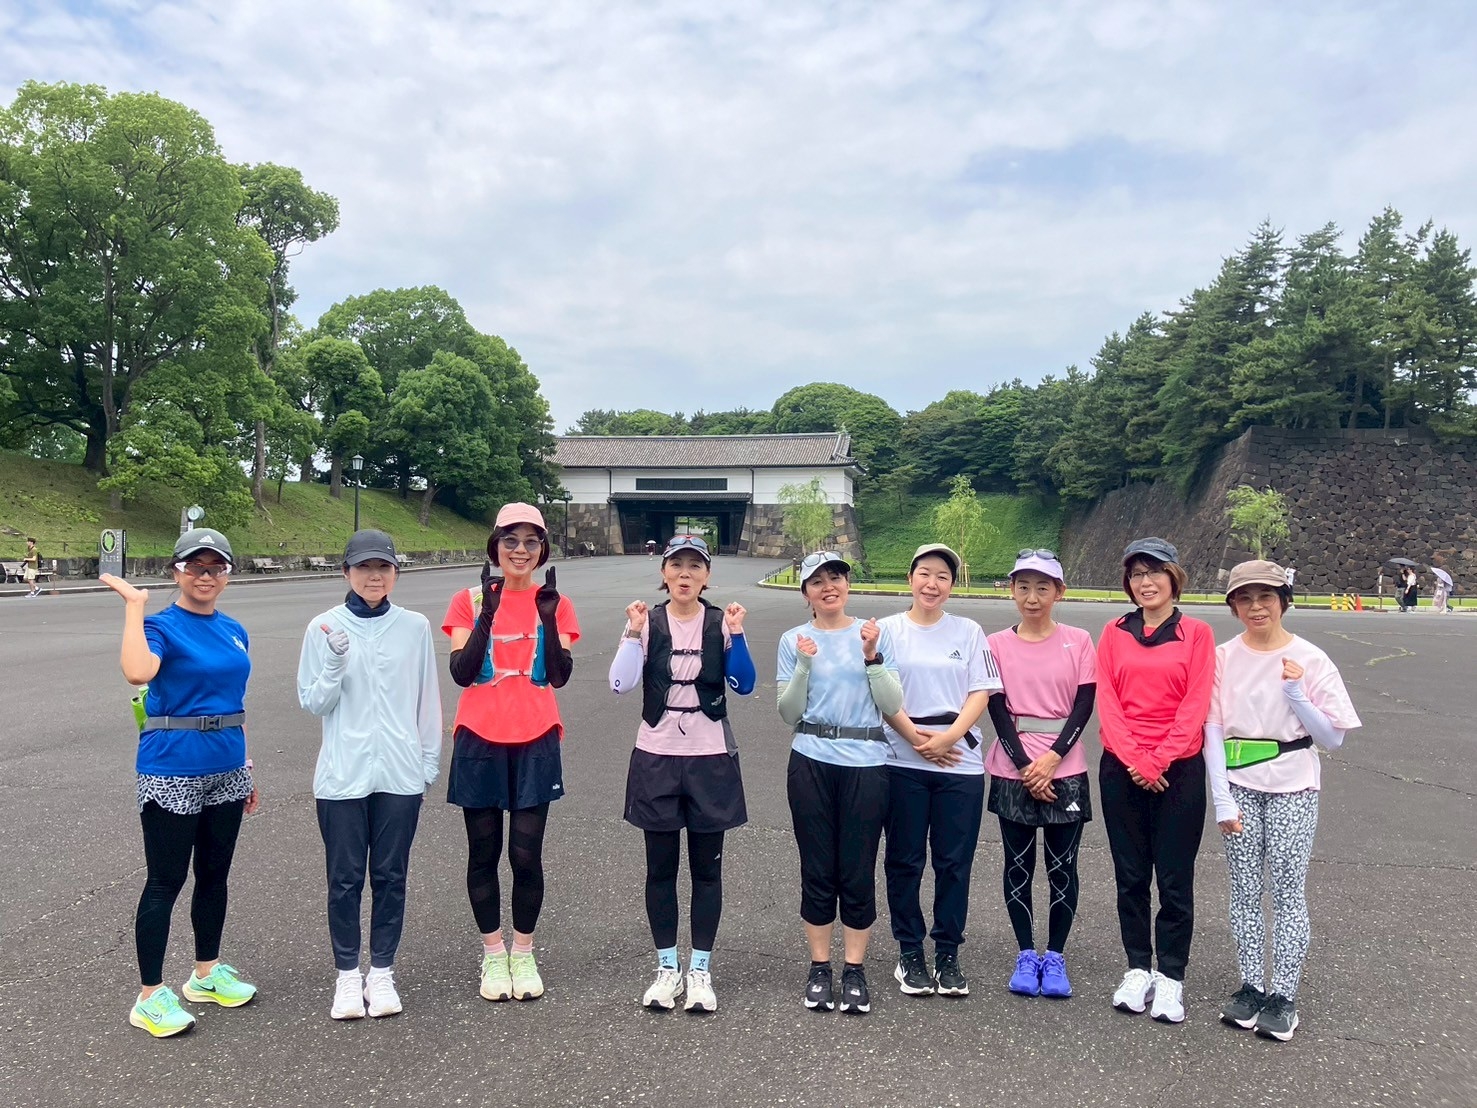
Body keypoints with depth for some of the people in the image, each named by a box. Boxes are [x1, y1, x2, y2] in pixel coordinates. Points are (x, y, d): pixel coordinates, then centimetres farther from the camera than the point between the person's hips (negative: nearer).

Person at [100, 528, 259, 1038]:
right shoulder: (161, 626, -10)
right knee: (165, 881, 2)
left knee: (215, 874, 16)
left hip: (225, 770, 6)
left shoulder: (234, 631, 9)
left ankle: (207, 974, 33)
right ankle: (150, 996, 16)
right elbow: (138, 673, -34)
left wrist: (245, 767, 16)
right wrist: (135, 605, -25)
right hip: (172, 771, -6)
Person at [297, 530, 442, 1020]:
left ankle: (381, 973, 24)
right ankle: (347, 975, 23)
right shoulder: (324, 627, -2)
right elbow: (313, 703, -1)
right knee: (345, 879, 8)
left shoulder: (415, 626, 1)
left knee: (390, 876, 9)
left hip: (400, 772, 1)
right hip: (343, 773, -1)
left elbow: (428, 699, 7)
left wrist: (430, 760, 8)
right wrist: (335, 663, -19)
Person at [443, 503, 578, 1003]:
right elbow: (461, 672, -10)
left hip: (534, 742, 0)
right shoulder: (470, 601, 1)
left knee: (527, 854, 1)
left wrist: (548, 617, -19)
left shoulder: (554, 602, 3)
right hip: (480, 741, 0)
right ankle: (492, 955, 25)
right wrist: (488, 614, -20)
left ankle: (524, 955, 21)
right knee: (483, 853, 8)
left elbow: (560, 675, -6)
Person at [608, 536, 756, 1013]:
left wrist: (736, 635, -19)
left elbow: (744, 685, -10)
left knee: (706, 867, 7)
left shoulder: (721, 622, -1)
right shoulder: (647, 622, -1)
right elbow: (620, 684, -11)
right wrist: (633, 633, -18)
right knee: (661, 866, 8)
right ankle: (667, 968, 22)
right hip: (657, 757, 0)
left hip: (710, 758, 0)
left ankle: (700, 970, 20)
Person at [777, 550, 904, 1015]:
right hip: (811, 762, 1)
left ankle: (854, 968, 18)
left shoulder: (875, 634, 3)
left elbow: (893, 706, -1)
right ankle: (819, 968, 21)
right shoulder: (794, 640, 4)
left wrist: (872, 657, -12)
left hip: (866, 763, 0)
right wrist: (804, 664, -13)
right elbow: (789, 714, 0)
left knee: (858, 871, 3)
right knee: (817, 869, 7)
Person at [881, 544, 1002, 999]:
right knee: (905, 860, 6)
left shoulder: (969, 632, 8)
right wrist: (914, 736, -13)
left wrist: (948, 737, -12)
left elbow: (981, 692, 1)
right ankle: (910, 954, 19)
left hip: (959, 761, 1)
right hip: (903, 761, -1)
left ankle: (948, 955, 18)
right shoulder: (887, 630, 4)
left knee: (954, 862, 4)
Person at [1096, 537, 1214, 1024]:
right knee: (1130, 875, 9)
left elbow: (1195, 705, -7)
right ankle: (1137, 969, 22)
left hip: (1178, 769, -2)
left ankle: (1170, 977, 16)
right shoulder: (1114, 633, 5)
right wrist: (1134, 760, -11)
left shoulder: (1197, 633, 0)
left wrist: (1159, 760, -13)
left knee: (1175, 878, 4)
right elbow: (1106, 701, -1)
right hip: (1121, 769, 2)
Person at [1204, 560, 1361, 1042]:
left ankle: (1284, 996, 12)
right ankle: (1251, 987, 19)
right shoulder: (1223, 658, 1)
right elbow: (1212, 731, -1)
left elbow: (1333, 738, -2)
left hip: (1292, 790, -2)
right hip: (1238, 788, 2)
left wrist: (1295, 694, -17)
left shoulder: (1309, 660, -3)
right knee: (1244, 890, 8)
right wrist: (1222, 799, -6)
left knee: (1288, 892, 1)